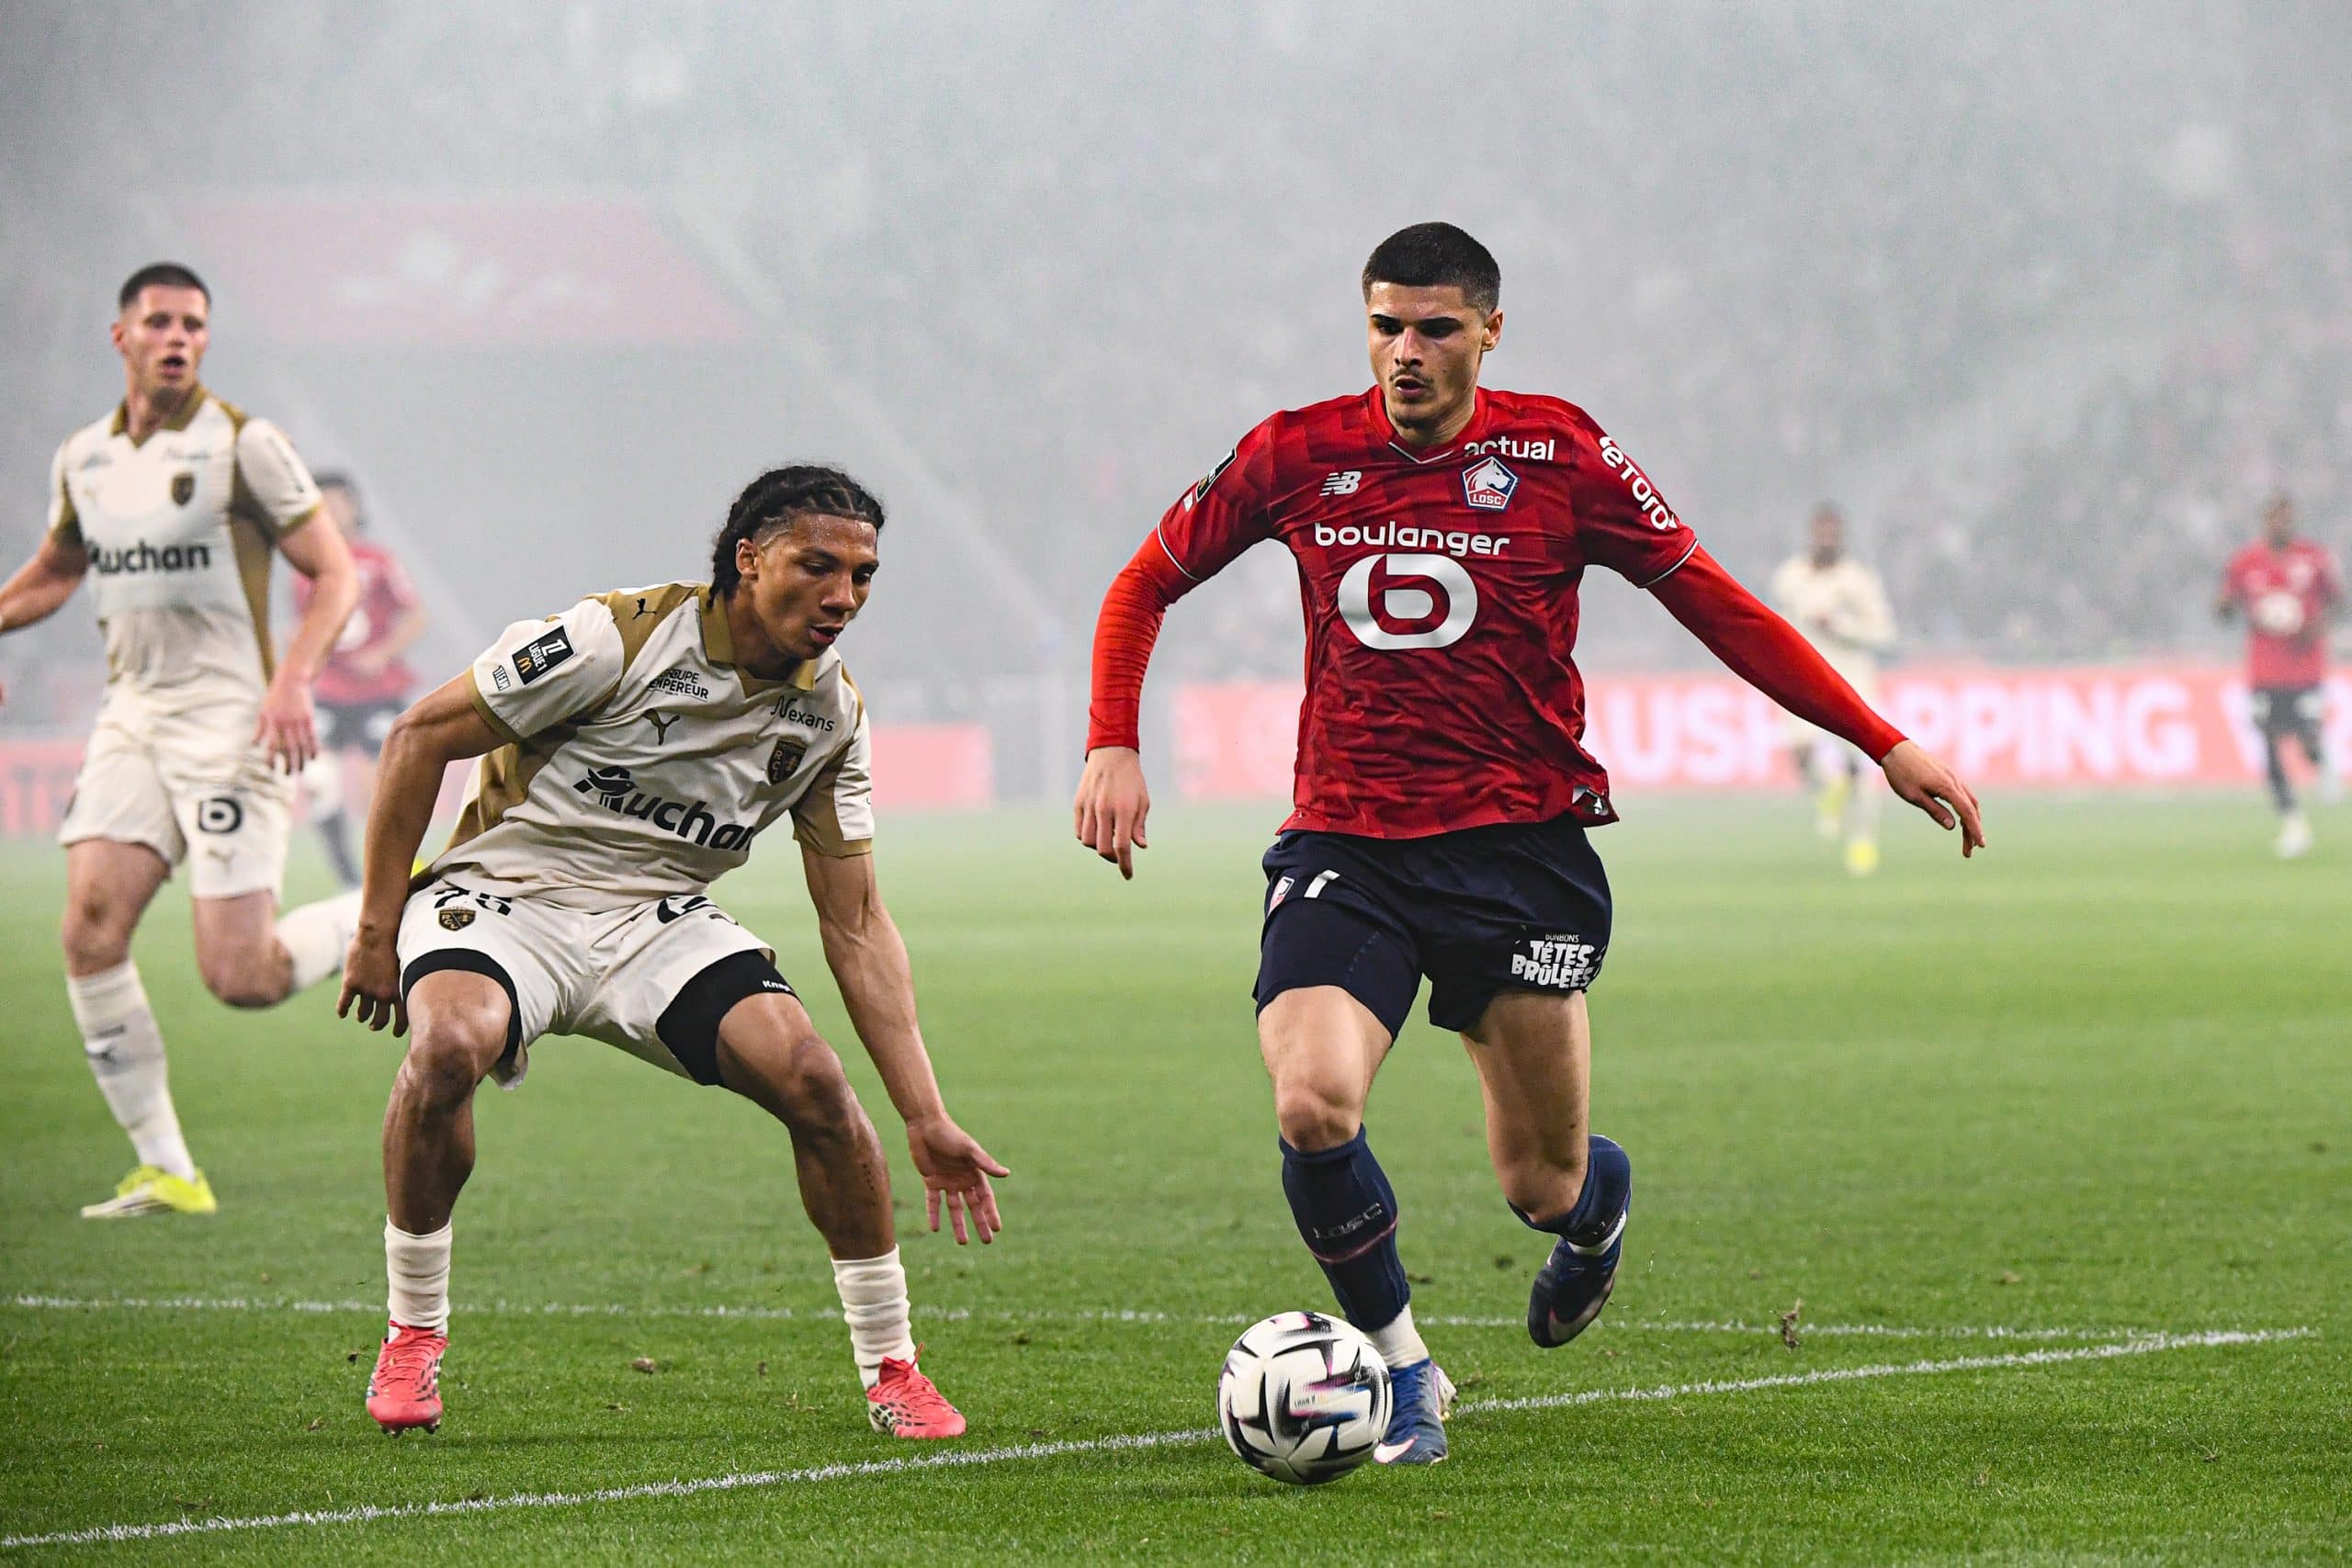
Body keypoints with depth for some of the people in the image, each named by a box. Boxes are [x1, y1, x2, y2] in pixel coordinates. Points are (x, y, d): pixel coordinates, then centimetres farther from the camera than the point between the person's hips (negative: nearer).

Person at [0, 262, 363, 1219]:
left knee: (240, 979, -13)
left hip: (230, 717, -5)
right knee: (91, 929, -12)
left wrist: (291, 682, -21)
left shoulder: (242, 446, -7)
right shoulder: (84, 458, 10)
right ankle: (165, 1172, -3)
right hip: (131, 714, 5)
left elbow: (334, 575, -6)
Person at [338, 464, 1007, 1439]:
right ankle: (413, 1336, -13)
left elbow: (855, 923, 3)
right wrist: (378, 930, -9)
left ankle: (889, 1367, -2)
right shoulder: (620, 638, -19)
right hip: (505, 896, -4)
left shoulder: (833, 716, -2)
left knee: (811, 1075, -21)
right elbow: (420, 738, -10)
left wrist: (926, 1117, -3)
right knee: (449, 1043, -36)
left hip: (662, 921, 4)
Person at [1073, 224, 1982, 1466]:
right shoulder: (1300, 454, 1)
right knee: (1312, 1106, -24)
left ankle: (1600, 1207, 44)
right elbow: (1148, 583, 15)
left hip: (1521, 846, -1)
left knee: (1541, 1185, 2)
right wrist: (1112, 746, 0)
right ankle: (1400, 1365, 1)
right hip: (1344, 846, 1)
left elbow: (1716, 607, 3)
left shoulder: (1558, 455, -3)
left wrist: (1887, 746, 0)